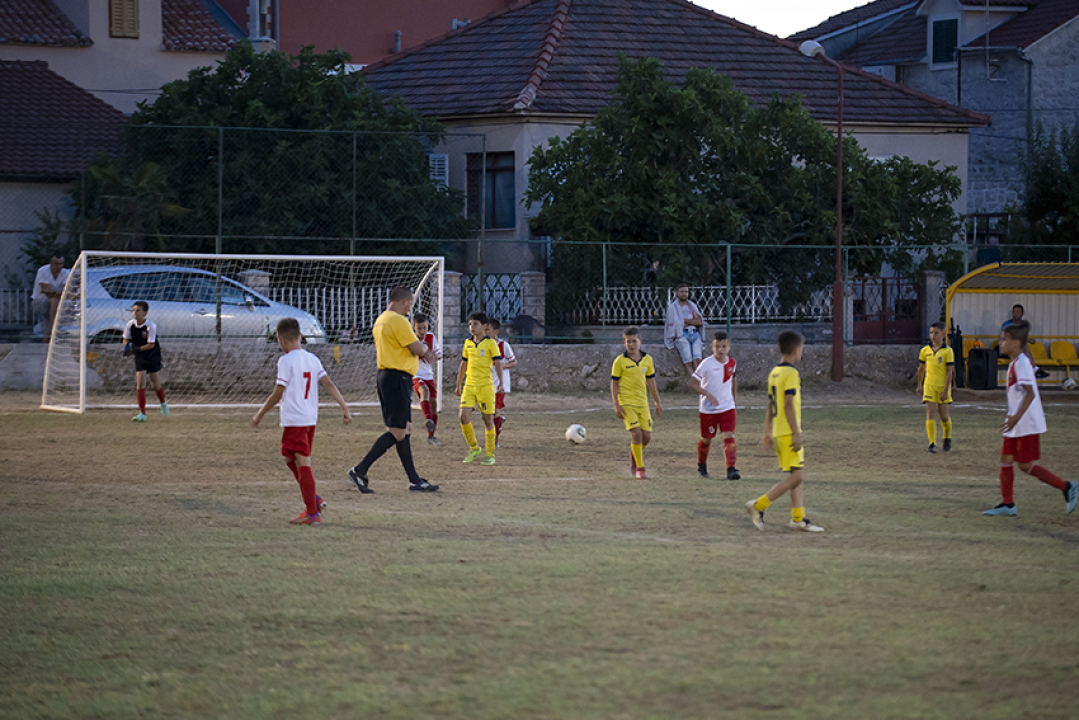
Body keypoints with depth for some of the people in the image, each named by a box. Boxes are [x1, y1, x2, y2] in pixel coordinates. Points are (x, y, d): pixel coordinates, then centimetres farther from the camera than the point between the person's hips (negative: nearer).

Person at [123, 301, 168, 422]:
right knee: (140, 383, -9)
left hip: (153, 355, -2)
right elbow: (126, 339, 3)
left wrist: (136, 349, -29)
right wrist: (127, 347, -19)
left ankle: (163, 403, 38)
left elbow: (151, 345, -20)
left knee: (155, 383, 7)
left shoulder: (151, 326, -22)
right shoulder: (130, 324, -10)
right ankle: (142, 413, -8)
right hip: (140, 358, 2)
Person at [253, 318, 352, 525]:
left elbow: (278, 394, -10)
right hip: (311, 418, 8)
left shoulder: (286, 360, -10)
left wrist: (259, 415, 0)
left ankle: (312, 513, -7)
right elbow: (329, 385, 4)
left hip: (293, 420, -8)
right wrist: (344, 407, 4)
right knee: (292, 460, 21)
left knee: (302, 463, -7)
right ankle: (313, 499, 16)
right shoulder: (313, 359, 10)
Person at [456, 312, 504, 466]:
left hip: (486, 385, -5)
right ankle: (474, 448, 11)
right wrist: (458, 385, 24)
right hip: (469, 385, 5)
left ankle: (490, 454, 9)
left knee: (488, 419, 0)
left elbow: (498, 362, -10)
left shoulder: (490, 343, -4)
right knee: (463, 416, -8)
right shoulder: (468, 343, 12)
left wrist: (500, 381, -22)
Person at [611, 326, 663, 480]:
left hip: (642, 402, 4)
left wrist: (657, 402, 17)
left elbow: (650, 382, 15)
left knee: (646, 436, 1)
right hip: (626, 402, -4)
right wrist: (616, 405, -10)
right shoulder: (620, 361, -6)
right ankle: (639, 469, -8)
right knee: (636, 433, -16)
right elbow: (614, 384, -3)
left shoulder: (647, 359, 6)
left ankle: (634, 454, 33)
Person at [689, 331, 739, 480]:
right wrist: (707, 394, -25)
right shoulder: (707, 364, -14)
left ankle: (731, 469, -22)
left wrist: (734, 397, 25)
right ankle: (701, 466, 38)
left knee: (729, 436, -15)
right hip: (708, 409, -2)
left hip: (727, 407, 2)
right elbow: (693, 382, -13)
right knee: (706, 439, 12)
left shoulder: (732, 363, 0)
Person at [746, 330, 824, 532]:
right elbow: (789, 405, -19)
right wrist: (797, 433, -19)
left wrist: (767, 432, 21)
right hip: (788, 433, -9)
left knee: (796, 477, 11)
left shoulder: (774, 373, 14)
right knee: (795, 477, -8)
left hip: (778, 432, 9)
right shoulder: (791, 373, -13)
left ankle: (798, 518, 8)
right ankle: (758, 506, -9)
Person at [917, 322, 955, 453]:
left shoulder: (947, 351, -6)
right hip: (929, 386, 2)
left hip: (943, 387, -2)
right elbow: (921, 368, 17)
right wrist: (919, 386, 22)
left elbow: (949, 372, -9)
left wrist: (945, 390, -15)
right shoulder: (925, 351, 4)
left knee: (943, 415, 5)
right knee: (930, 414, -9)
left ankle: (947, 437, 33)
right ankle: (932, 443, -11)